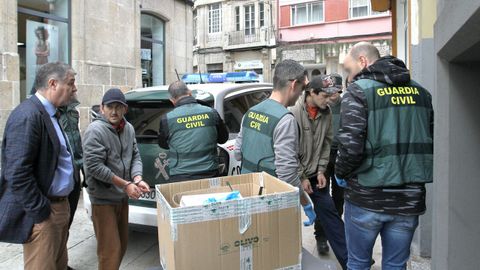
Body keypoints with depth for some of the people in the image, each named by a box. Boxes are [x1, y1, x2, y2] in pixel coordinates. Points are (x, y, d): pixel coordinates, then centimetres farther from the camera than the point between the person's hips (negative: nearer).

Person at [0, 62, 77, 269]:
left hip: (59, 206, 9)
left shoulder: (50, 114, 11)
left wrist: (61, 206, 15)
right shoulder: (28, 115, -19)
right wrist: (41, 214, -17)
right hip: (43, 214, -9)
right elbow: (17, 175, -23)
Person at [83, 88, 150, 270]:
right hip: (103, 199, -7)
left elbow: (135, 156, 7)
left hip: (122, 197, 7)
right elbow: (94, 166, -22)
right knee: (110, 250, 0)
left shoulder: (129, 128, 3)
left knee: (122, 245, 20)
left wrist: (137, 179, -12)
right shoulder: (95, 130, -18)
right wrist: (126, 184, -20)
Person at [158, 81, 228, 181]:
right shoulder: (211, 113, -3)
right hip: (210, 174, 2)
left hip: (181, 178, -2)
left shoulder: (167, 119, -8)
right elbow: (223, 138, 12)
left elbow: (163, 144, 11)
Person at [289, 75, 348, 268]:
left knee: (328, 211, 6)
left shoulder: (326, 112, 0)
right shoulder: (294, 113, -18)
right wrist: (301, 177, -12)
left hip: (316, 174, 5)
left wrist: (321, 171, -1)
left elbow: (327, 143, 6)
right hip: (296, 175, -4)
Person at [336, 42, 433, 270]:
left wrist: (341, 173, -3)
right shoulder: (420, 91, 8)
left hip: (367, 198, -5)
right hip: (409, 199, 5)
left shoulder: (359, 90, -10)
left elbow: (350, 144, -20)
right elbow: (432, 139, 13)